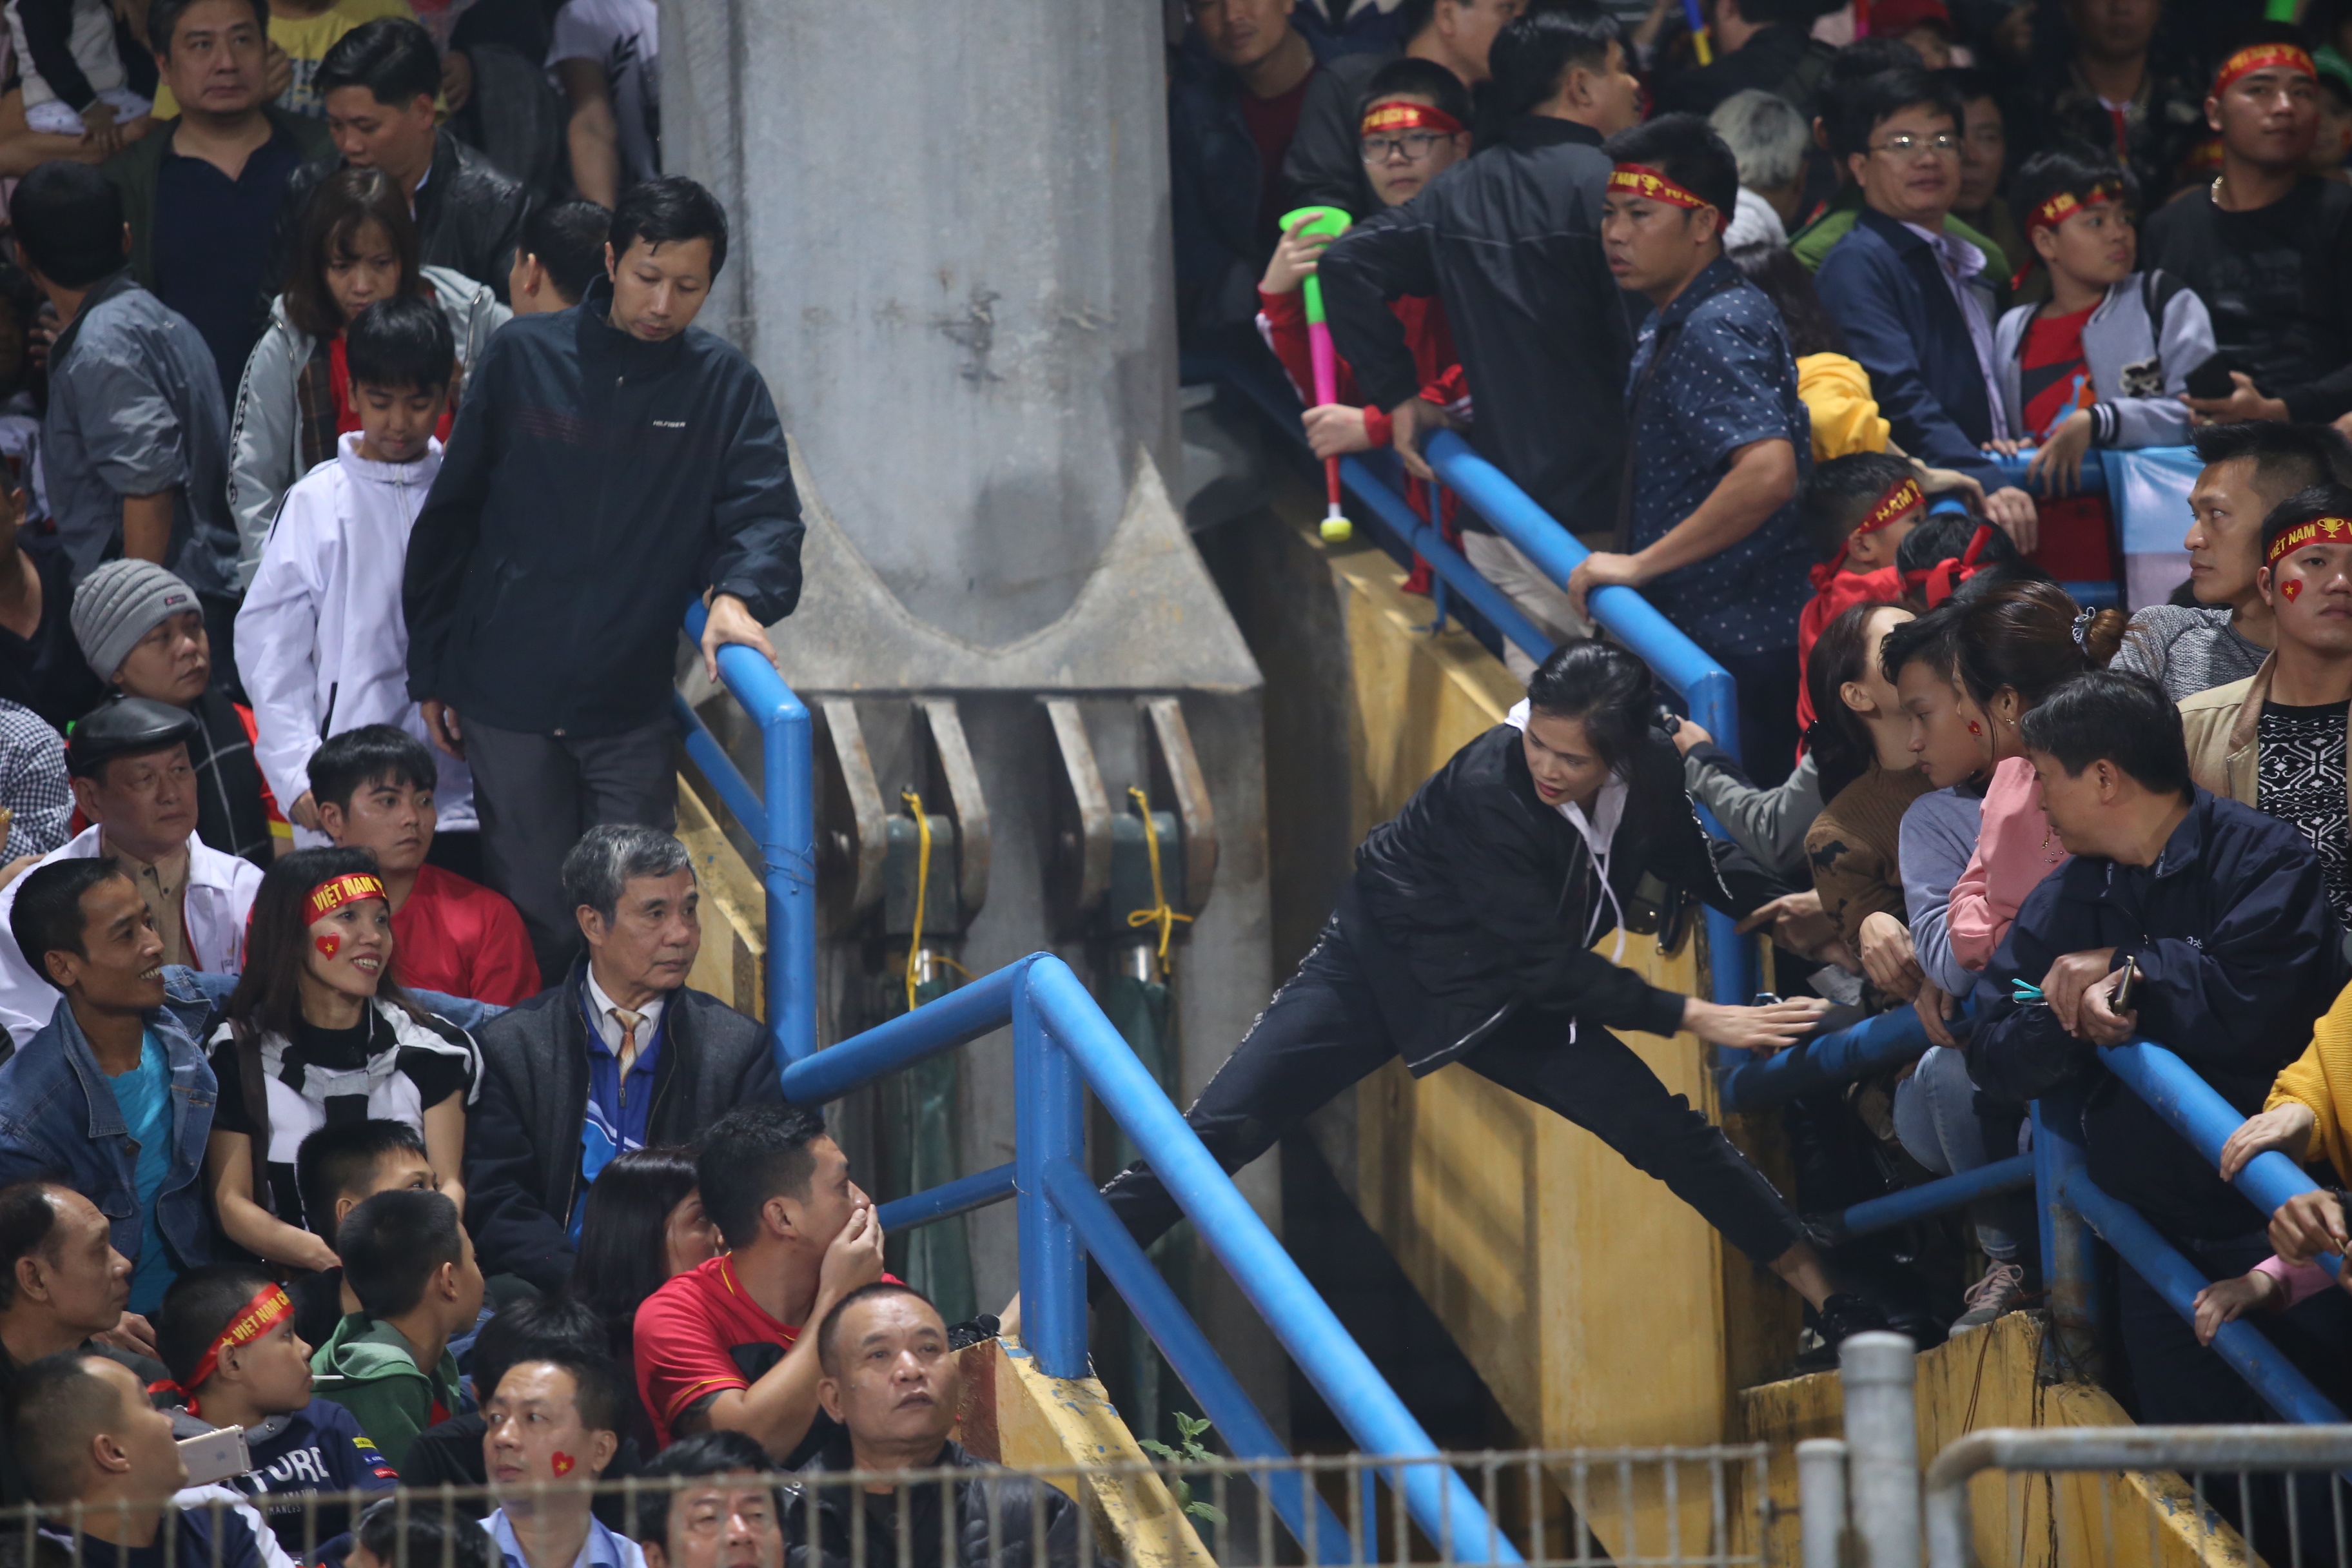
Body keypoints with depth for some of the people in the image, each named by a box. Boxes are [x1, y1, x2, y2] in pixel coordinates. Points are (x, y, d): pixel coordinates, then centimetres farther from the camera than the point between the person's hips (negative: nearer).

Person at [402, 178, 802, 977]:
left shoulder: (725, 386, 4)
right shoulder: (524, 357, 2)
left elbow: (765, 513, -3)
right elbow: (449, 515, 8)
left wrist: (740, 594, -27)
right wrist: (431, 671, 7)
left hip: (634, 707, 1)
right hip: (509, 696, -1)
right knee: (535, 920, 3)